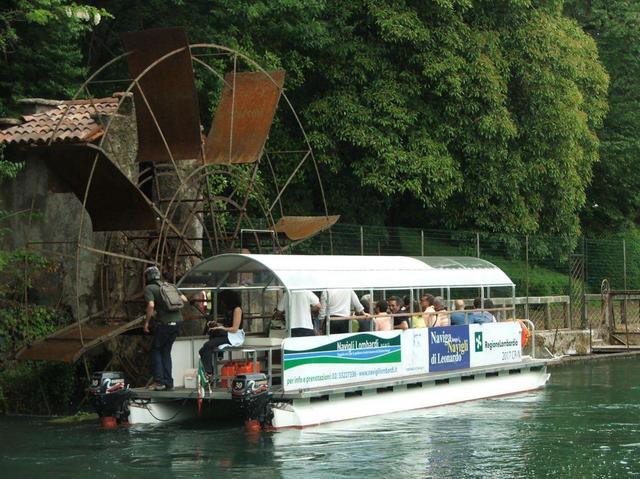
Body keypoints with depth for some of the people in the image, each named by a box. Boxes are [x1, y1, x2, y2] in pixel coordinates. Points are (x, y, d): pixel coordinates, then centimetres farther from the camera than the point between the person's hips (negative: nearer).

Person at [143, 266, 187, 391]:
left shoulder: (149, 289, -2)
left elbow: (151, 305, -17)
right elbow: (184, 299, 14)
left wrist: (146, 322, -8)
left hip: (165, 323, -6)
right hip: (178, 320, 6)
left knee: (156, 350, 9)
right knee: (166, 351, 16)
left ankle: (159, 381, 0)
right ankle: (168, 382, 14)